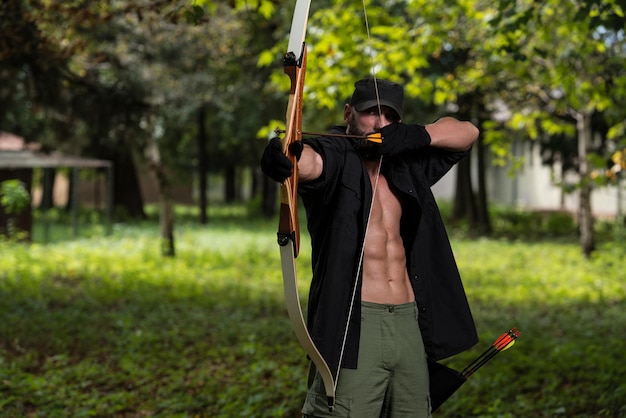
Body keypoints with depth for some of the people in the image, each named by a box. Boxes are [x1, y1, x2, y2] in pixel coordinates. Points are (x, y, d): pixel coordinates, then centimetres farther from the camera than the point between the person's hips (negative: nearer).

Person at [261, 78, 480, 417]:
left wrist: (417, 135, -1)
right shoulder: (337, 156, -3)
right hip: (352, 326, -6)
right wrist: (284, 157, -51)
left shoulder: (404, 164, 17)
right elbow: (310, 162, -26)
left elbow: (466, 132, 19)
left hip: (408, 324, 7)